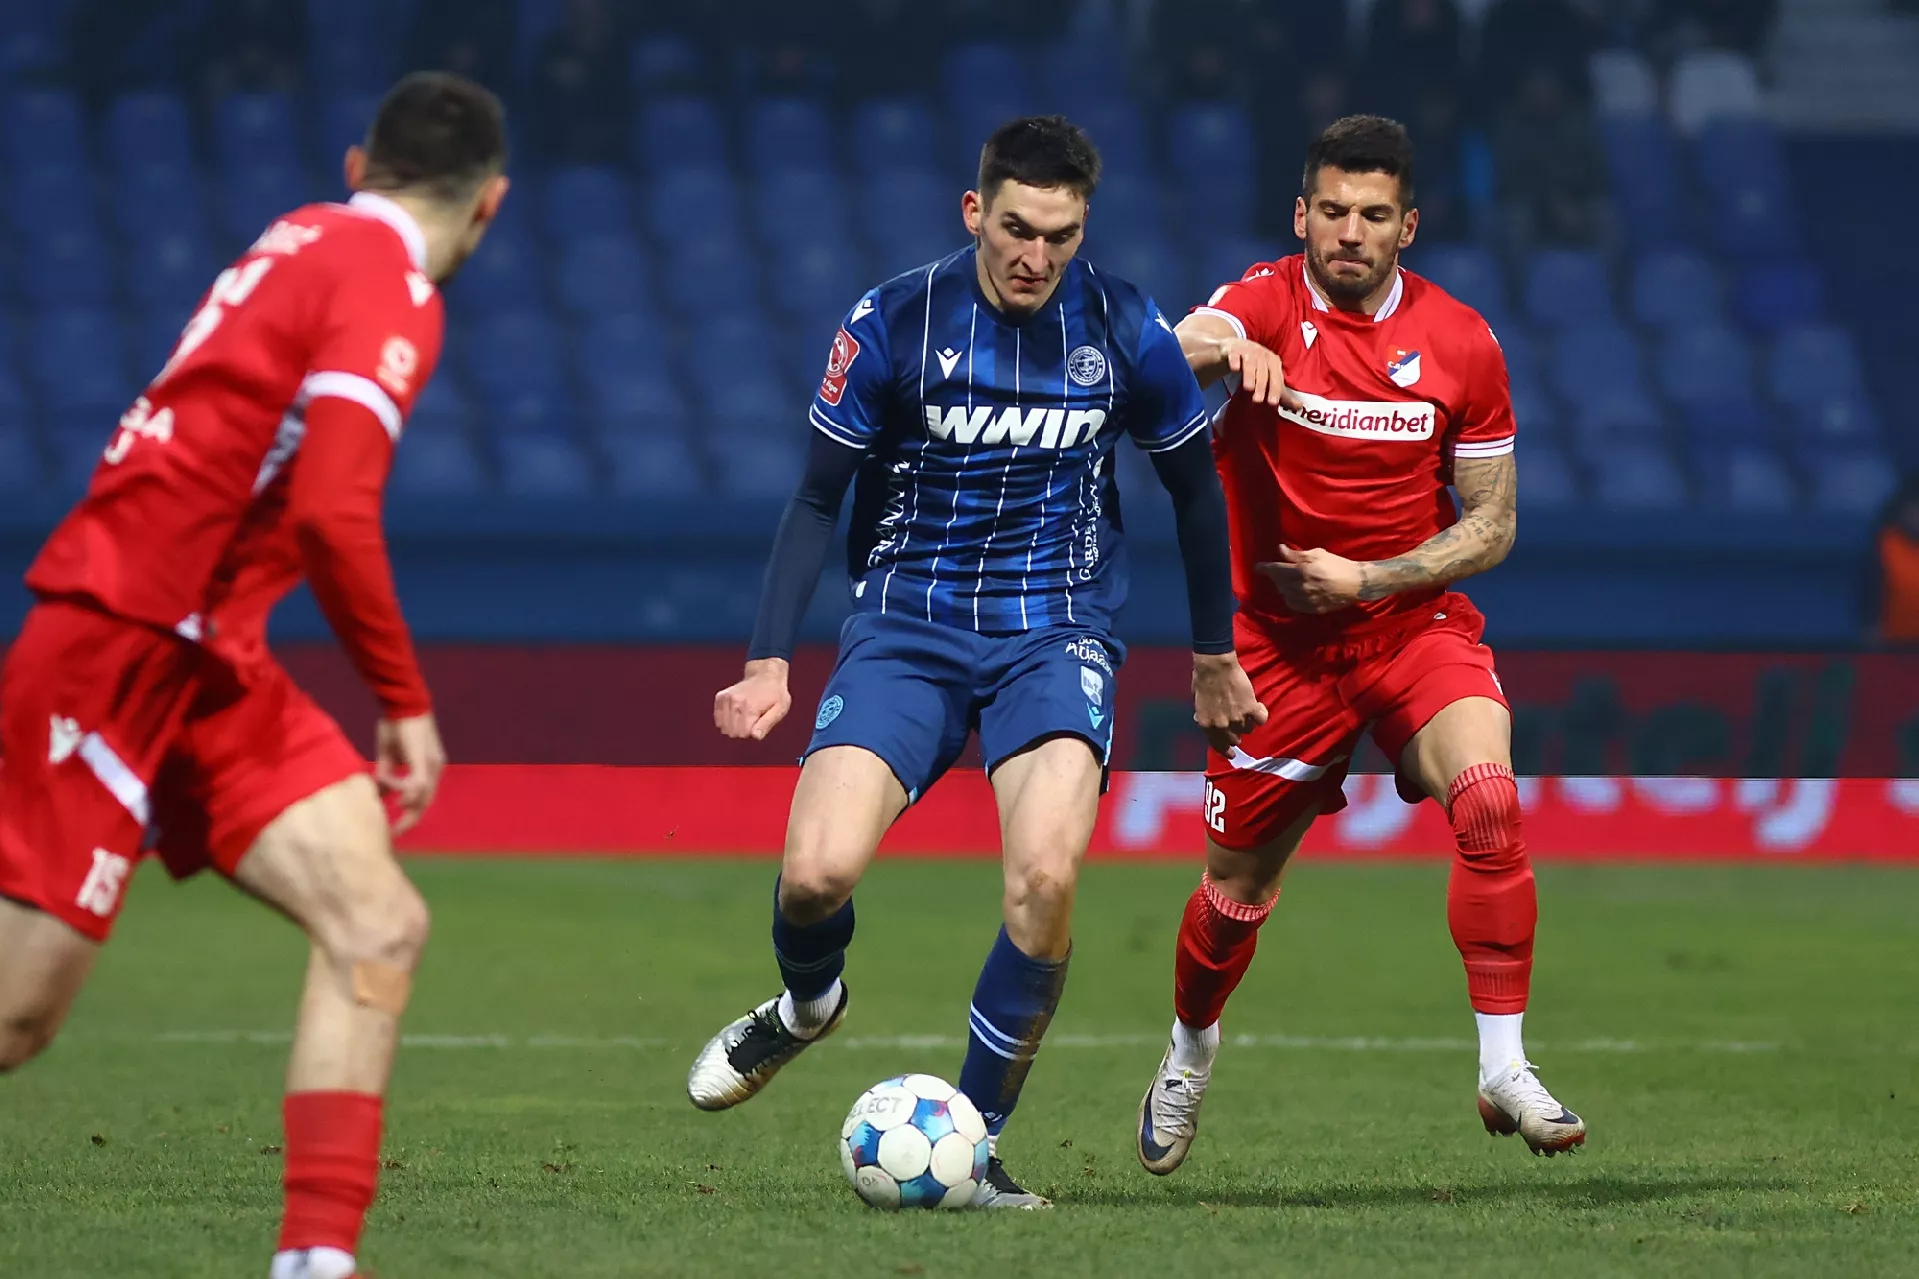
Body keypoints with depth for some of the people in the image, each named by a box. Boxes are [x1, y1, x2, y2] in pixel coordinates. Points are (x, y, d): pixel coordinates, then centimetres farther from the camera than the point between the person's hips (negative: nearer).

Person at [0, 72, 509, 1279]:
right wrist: (407, 703, -12)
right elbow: (333, 513, -23)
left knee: (380, 929, -5)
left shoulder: (306, 242, 14)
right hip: (123, 646, -9)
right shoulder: (389, 290, -13)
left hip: (209, 668, 9)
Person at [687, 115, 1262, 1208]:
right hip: (907, 624, 0)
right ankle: (807, 1004, 20)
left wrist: (1216, 655, 19)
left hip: (1058, 631, 0)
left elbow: (1196, 488, 12)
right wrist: (770, 660, -8)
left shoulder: (1128, 332, -4)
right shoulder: (891, 325, -7)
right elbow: (819, 498, 1)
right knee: (815, 873, -18)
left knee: (1047, 874, -25)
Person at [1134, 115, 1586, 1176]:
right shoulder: (1264, 305, -9)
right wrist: (1222, 351, -56)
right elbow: (1169, 357, -32)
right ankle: (1188, 1056, 40)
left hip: (1417, 622, 0)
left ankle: (1505, 1070, -24)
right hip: (1280, 641, 0)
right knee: (1237, 889, 9)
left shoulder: (1461, 343, -4)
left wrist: (1365, 578, -13)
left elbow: (1489, 527, 1)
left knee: (1487, 802, -27)